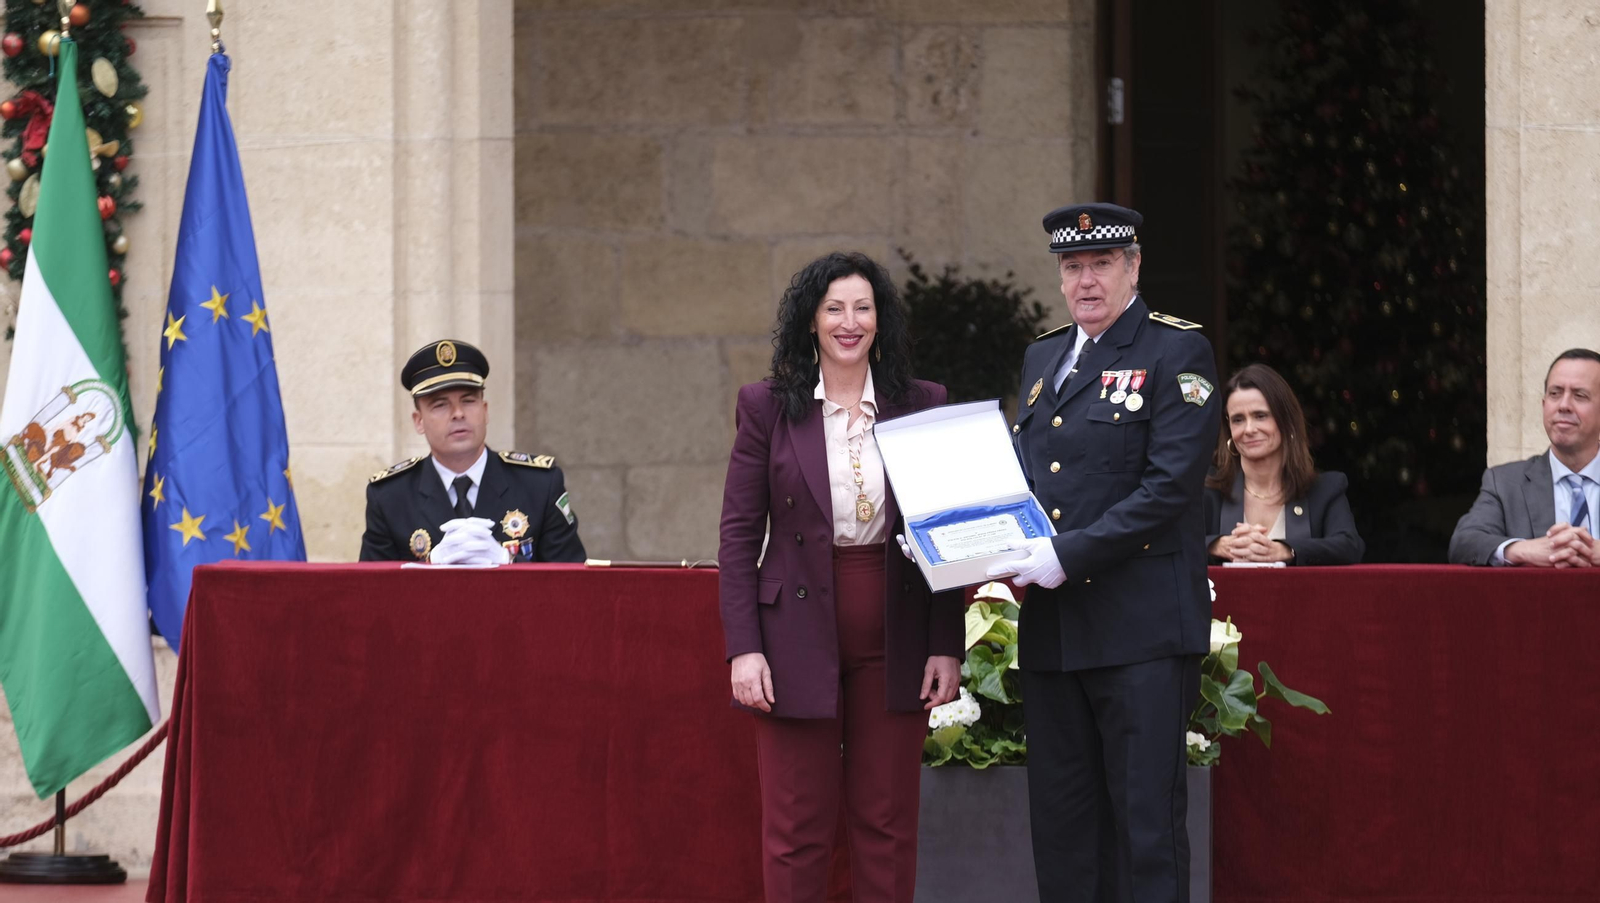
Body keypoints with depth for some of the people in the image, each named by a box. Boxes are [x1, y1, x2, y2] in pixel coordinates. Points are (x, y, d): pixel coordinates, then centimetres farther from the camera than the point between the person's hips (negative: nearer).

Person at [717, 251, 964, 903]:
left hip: (894, 642, 1)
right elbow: (739, 536, 1)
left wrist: (946, 648, -1)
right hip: (800, 640, -1)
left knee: (887, 824, 5)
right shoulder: (768, 406, 2)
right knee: (796, 827, 1)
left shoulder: (922, 406, 5)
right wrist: (743, 649, -8)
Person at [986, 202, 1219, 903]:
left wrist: (1068, 555, -19)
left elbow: (1170, 484, -13)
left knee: (1145, 820, -6)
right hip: (1052, 630, 7)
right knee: (1060, 820, 8)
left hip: (1141, 627, -7)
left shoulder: (1176, 353, -4)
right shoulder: (1042, 359, 18)